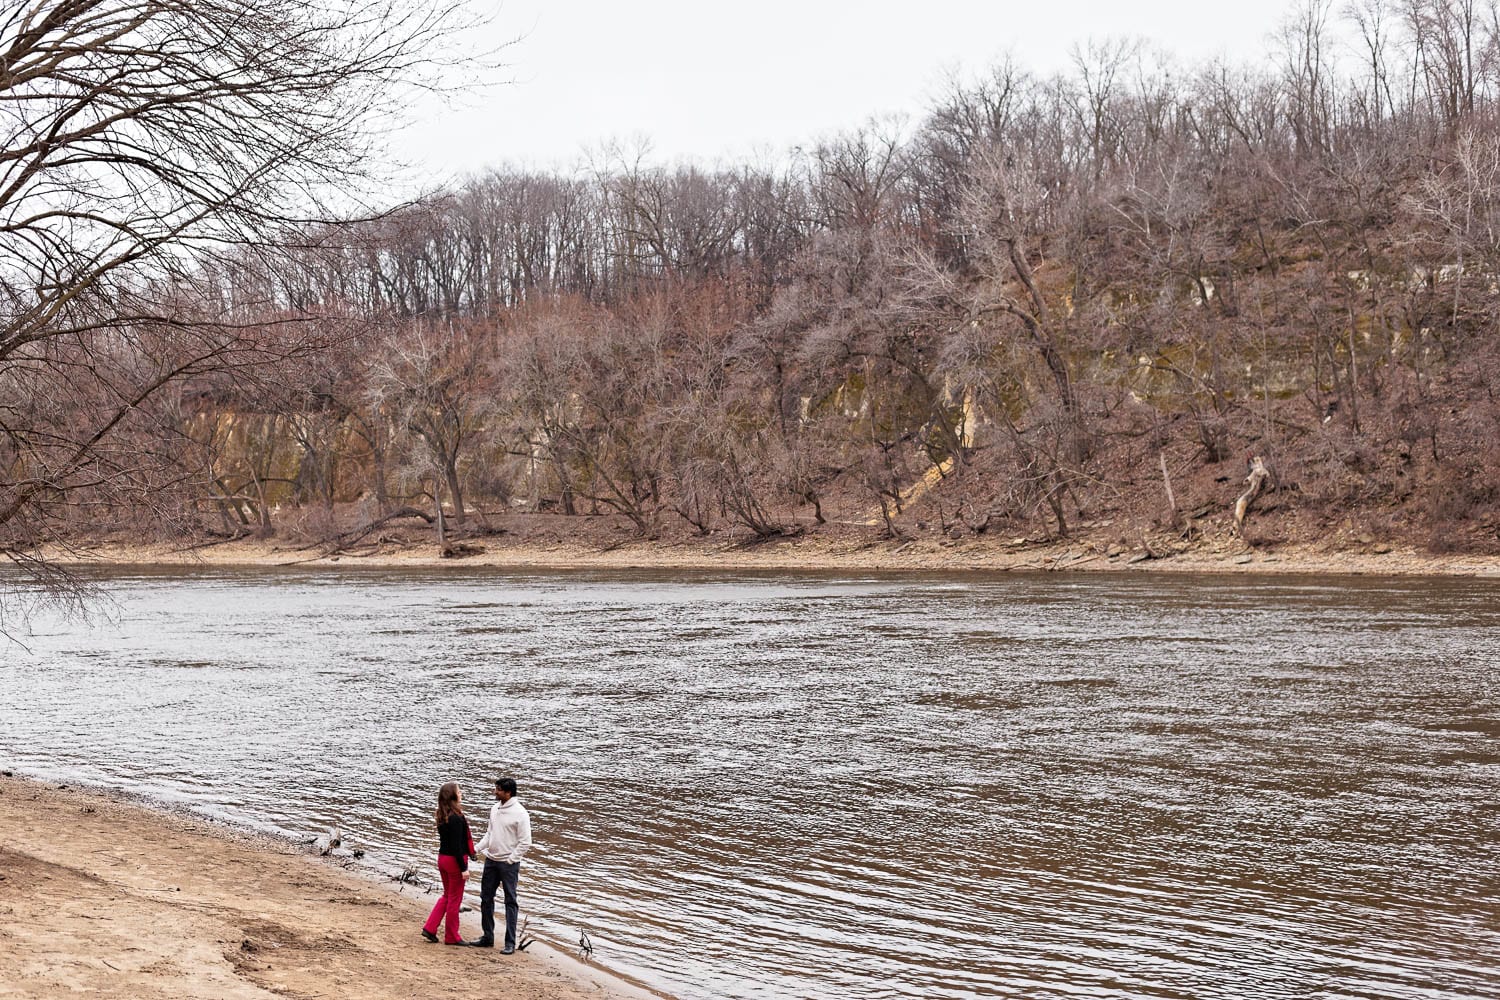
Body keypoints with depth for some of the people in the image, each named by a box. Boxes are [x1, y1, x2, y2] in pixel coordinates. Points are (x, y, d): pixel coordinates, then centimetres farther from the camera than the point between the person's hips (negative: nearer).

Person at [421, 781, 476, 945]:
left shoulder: (442, 816, 4)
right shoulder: (456, 818, -22)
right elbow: (457, 846, -22)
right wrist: (464, 868, -17)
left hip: (442, 858, 8)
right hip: (455, 860, -8)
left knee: (447, 896, 22)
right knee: (454, 899, 5)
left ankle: (430, 928, 19)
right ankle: (451, 937, 16)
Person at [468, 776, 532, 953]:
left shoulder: (519, 813, -15)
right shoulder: (495, 809, 8)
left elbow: (525, 842, -15)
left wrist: (510, 859, -15)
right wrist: (476, 848, 5)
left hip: (508, 864, -8)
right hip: (491, 861, 8)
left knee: (510, 902, 0)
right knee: (486, 898, 12)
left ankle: (510, 943, 2)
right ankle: (488, 938, 25)